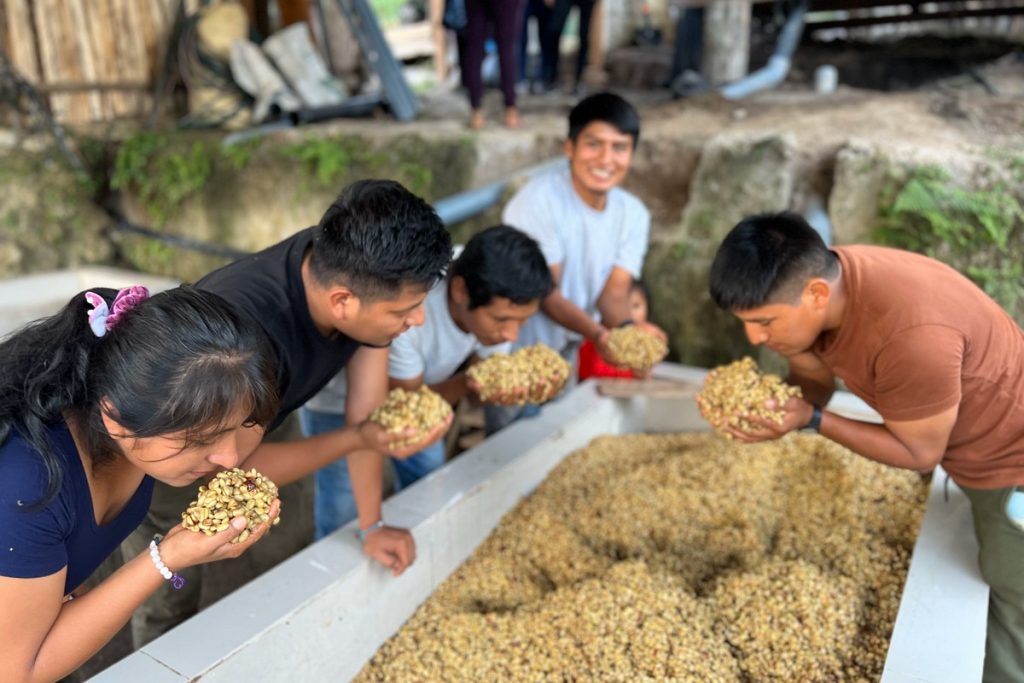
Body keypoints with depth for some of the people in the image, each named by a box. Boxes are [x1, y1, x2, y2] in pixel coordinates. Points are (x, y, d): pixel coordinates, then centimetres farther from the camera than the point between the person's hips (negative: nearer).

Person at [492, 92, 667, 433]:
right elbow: (546, 293, -22)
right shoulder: (538, 199, -20)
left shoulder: (634, 214, -4)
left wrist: (630, 329, -31)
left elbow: (614, 292, -9)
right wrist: (596, 334, -38)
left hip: (568, 357, 5)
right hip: (515, 354, -5)